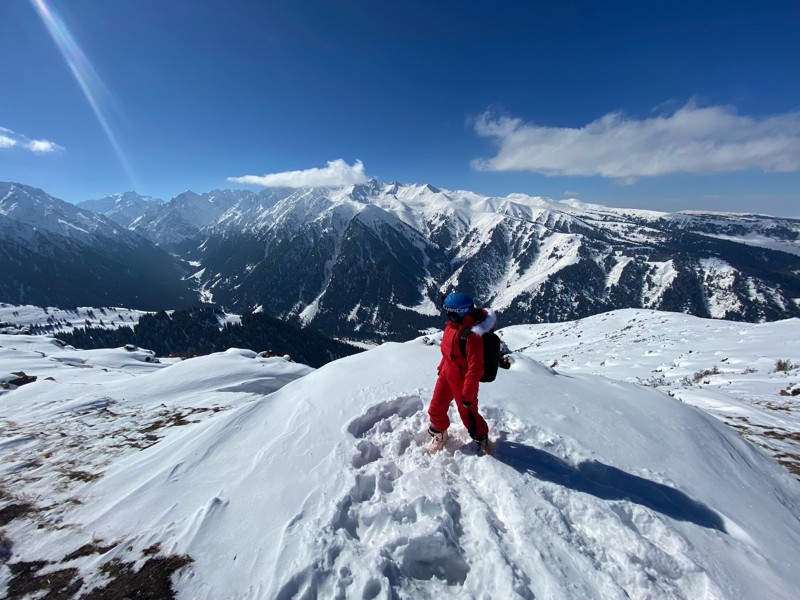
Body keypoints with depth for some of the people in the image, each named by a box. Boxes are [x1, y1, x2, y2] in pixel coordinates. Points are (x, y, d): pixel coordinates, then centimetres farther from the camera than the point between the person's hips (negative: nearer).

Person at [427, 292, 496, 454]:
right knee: (435, 410, 16)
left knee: (468, 415, 15)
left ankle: (481, 438, 44)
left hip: (463, 380, -7)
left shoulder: (472, 335, -33)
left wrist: (467, 395, -20)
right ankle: (439, 435, 44)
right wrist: (442, 366, 21)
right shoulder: (454, 324, -7)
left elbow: (475, 369, -27)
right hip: (446, 374, 7)